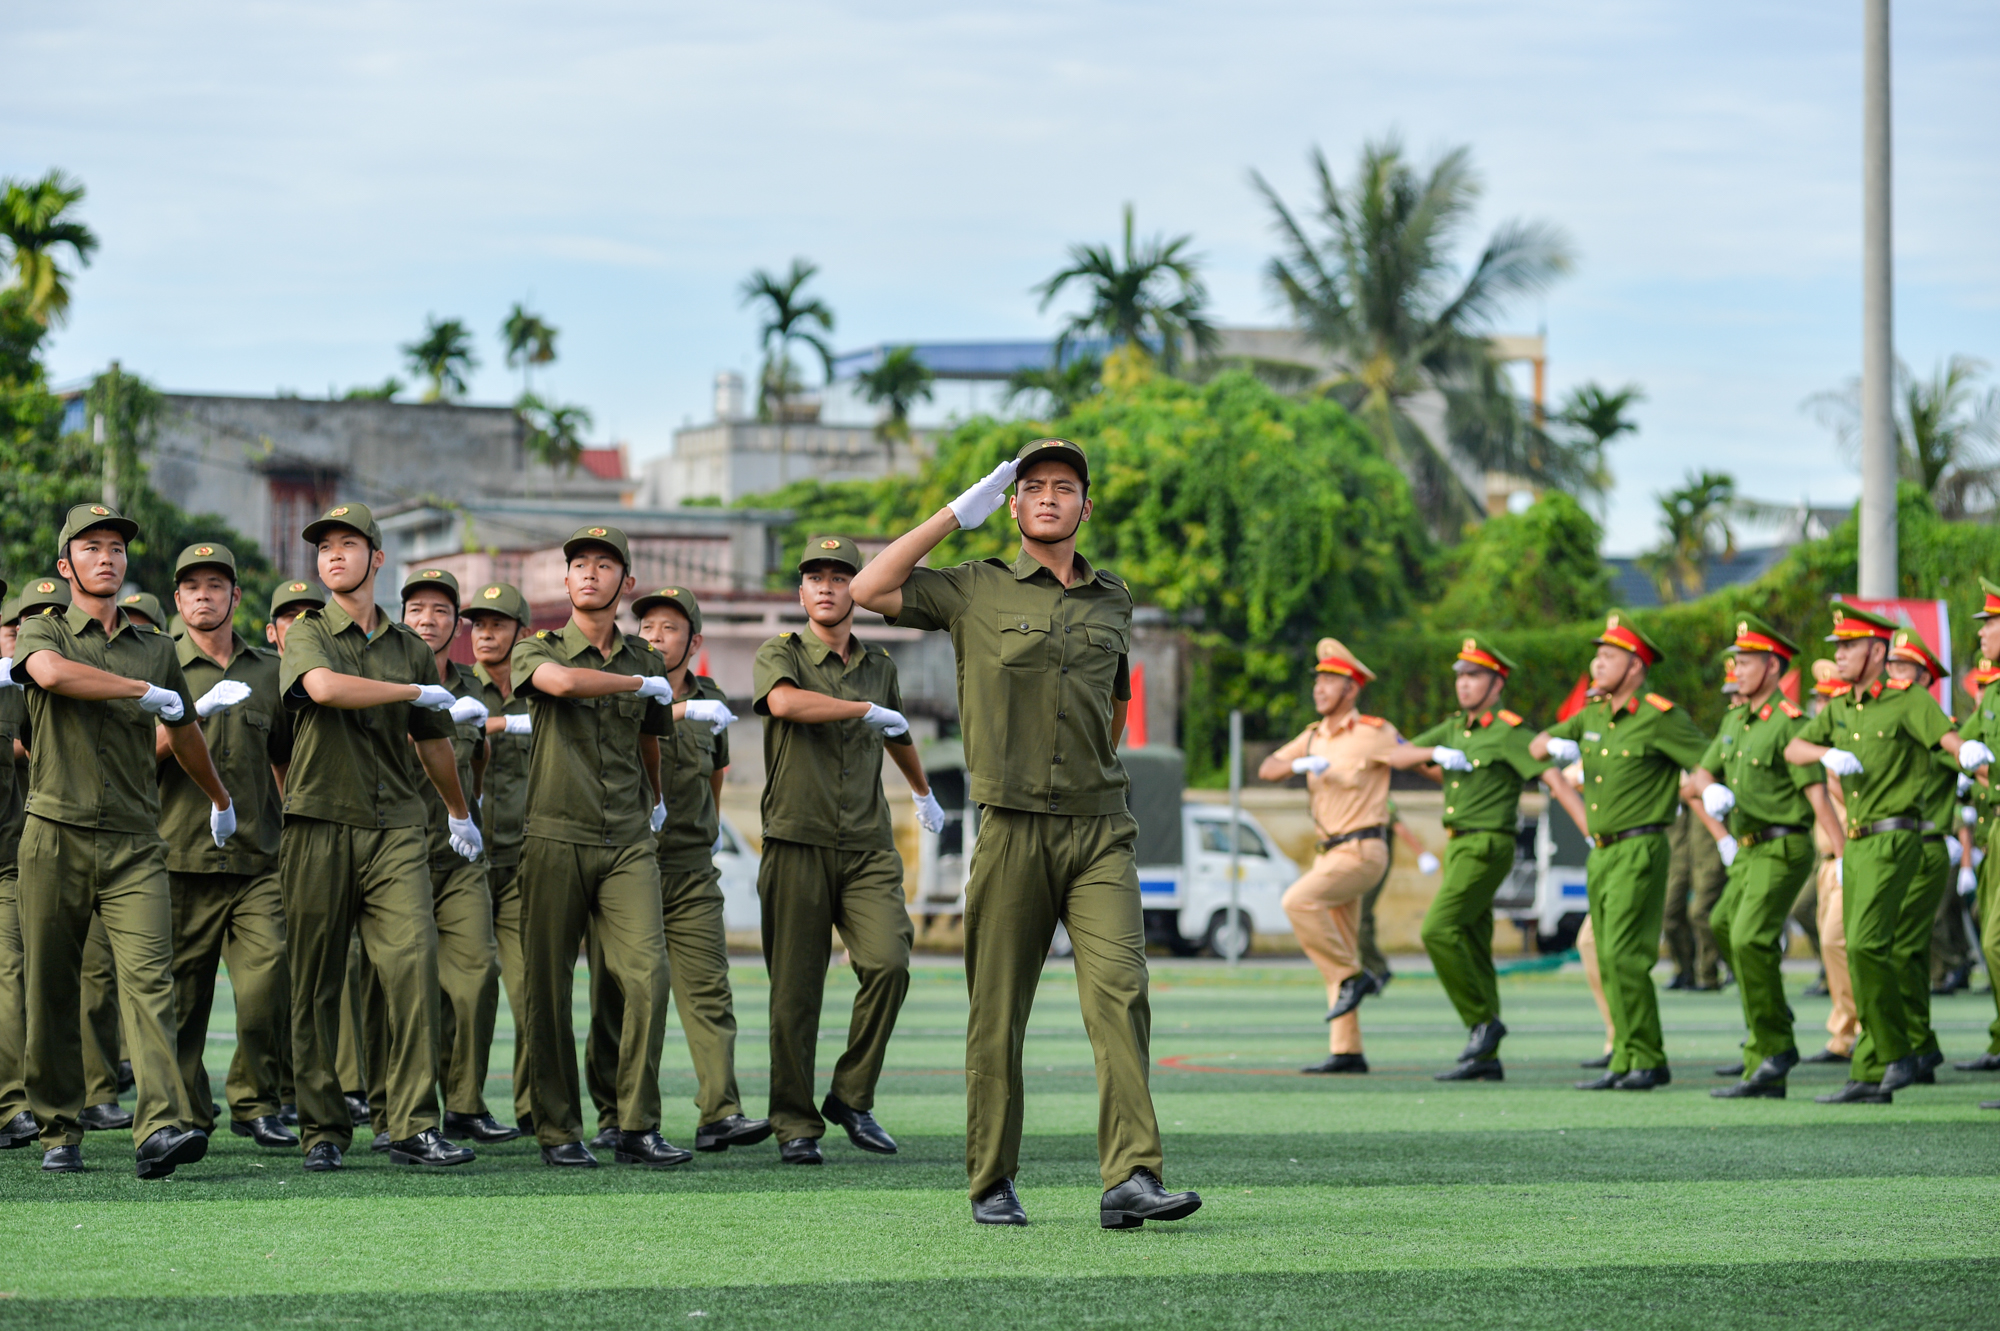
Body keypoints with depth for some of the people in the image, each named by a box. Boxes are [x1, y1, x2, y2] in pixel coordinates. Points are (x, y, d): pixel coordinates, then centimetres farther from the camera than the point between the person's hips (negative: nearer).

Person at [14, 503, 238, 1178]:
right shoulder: (44, 632, 6)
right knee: (51, 989, 3)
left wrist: (220, 799, 45)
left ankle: (161, 1127, -26)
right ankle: (59, 1131, 15)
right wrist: (143, 691, -13)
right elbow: (51, 672, -20)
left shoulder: (156, 648, 17)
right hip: (56, 837, -2)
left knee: (149, 977, -14)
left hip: (135, 843, 2)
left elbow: (184, 731, 33)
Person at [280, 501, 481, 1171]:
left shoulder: (409, 647, 15)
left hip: (394, 827, 2)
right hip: (320, 823, -2)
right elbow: (323, 687, -19)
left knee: (414, 965, -12)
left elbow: (434, 740, 29)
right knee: (316, 983, 0)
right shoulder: (308, 633, 5)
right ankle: (322, 1129, 8)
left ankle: (412, 1126, -13)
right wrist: (417, 691, -9)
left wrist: (460, 813, 39)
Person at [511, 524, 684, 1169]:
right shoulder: (537, 651, 3)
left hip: (629, 843, 2)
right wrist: (641, 683, -9)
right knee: (549, 989, -1)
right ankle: (558, 1132, 8)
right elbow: (560, 682, -22)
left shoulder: (644, 660, 14)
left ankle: (638, 1129, -9)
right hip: (556, 838, -2)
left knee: (648, 975, -13)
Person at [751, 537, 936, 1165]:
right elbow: (784, 702, -22)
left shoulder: (878, 666, 17)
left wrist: (924, 793, 54)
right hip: (797, 846, -3)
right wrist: (867, 710, -14)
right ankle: (795, 1123, 7)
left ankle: (852, 1098, -1)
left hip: (868, 849, 3)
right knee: (795, 990, -3)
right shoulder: (781, 655, 3)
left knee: (888, 965, -16)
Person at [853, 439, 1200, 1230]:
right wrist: (958, 513, -2)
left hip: (1099, 830, 2)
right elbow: (869, 590, -6)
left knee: (1119, 993, -14)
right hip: (1013, 830, -2)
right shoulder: (976, 592, 5)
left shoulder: (1112, 601, 15)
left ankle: (1131, 1179, -20)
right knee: (999, 1014, 2)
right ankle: (992, 1185, 13)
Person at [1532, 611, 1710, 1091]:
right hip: (1601, 853, 8)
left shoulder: (1660, 718, -11)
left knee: (1623, 954, -14)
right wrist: (1553, 745, 2)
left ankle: (1646, 1060, -9)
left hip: (1639, 851, -8)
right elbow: (1538, 745, 21)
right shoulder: (1593, 713, 12)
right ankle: (1625, 1063, 11)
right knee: (1610, 960, 7)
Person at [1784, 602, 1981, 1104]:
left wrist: (1970, 750, -46)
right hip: (1857, 845, 8)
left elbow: (1947, 736, -22)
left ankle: (1897, 1054, -10)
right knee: (1864, 952, 6)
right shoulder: (1839, 709, 14)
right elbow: (1793, 750, 5)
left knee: (1865, 943, -19)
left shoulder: (1909, 700, -7)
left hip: (1894, 840, -8)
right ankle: (1871, 1076, 8)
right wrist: (1828, 754, -16)